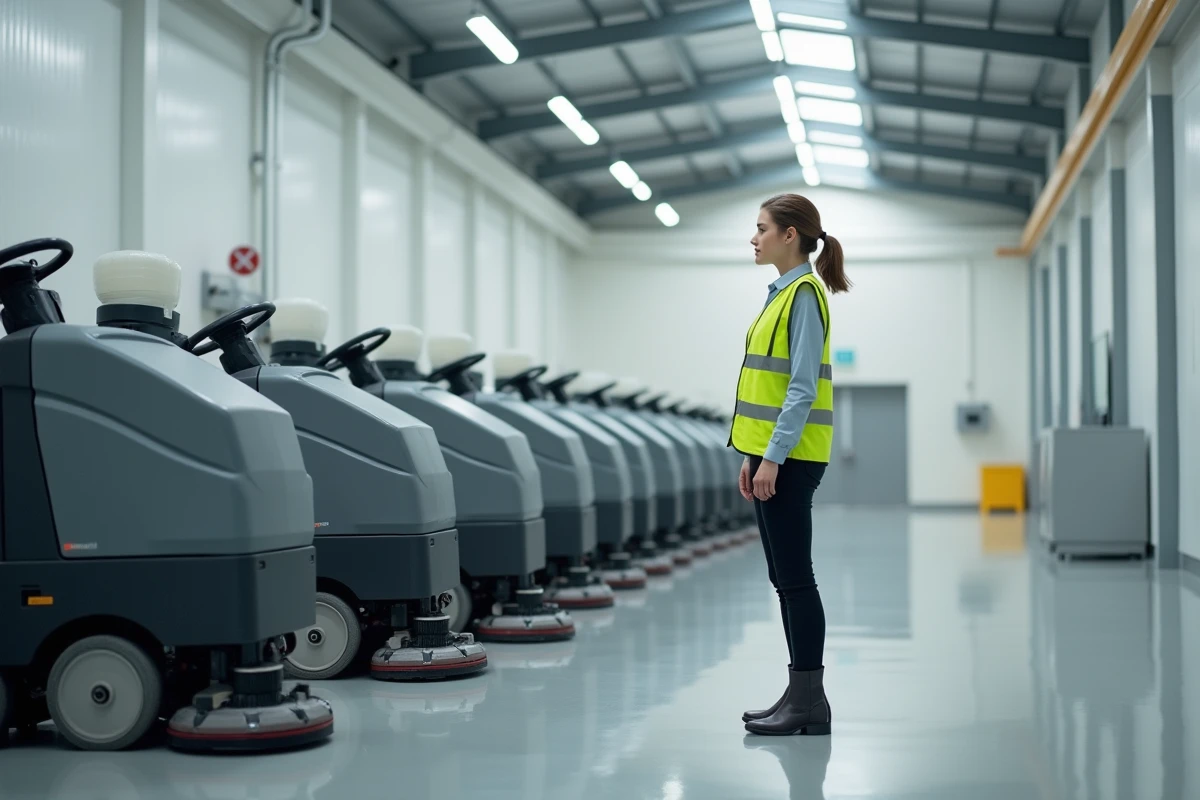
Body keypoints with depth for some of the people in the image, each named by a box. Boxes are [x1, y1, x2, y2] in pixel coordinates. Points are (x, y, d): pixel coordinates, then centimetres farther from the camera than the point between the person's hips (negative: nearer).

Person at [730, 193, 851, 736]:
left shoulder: (804, 294, -12)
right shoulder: (783, 293, 16)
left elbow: (803, 387, -19)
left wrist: (773, 458, -21)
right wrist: (753, 455, 17)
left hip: (789, 458, -10)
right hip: (771, 453, 10)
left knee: (795, 578, -5)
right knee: (784, 578, 11)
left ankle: (810, 703, 1)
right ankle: (800, 694, 17)